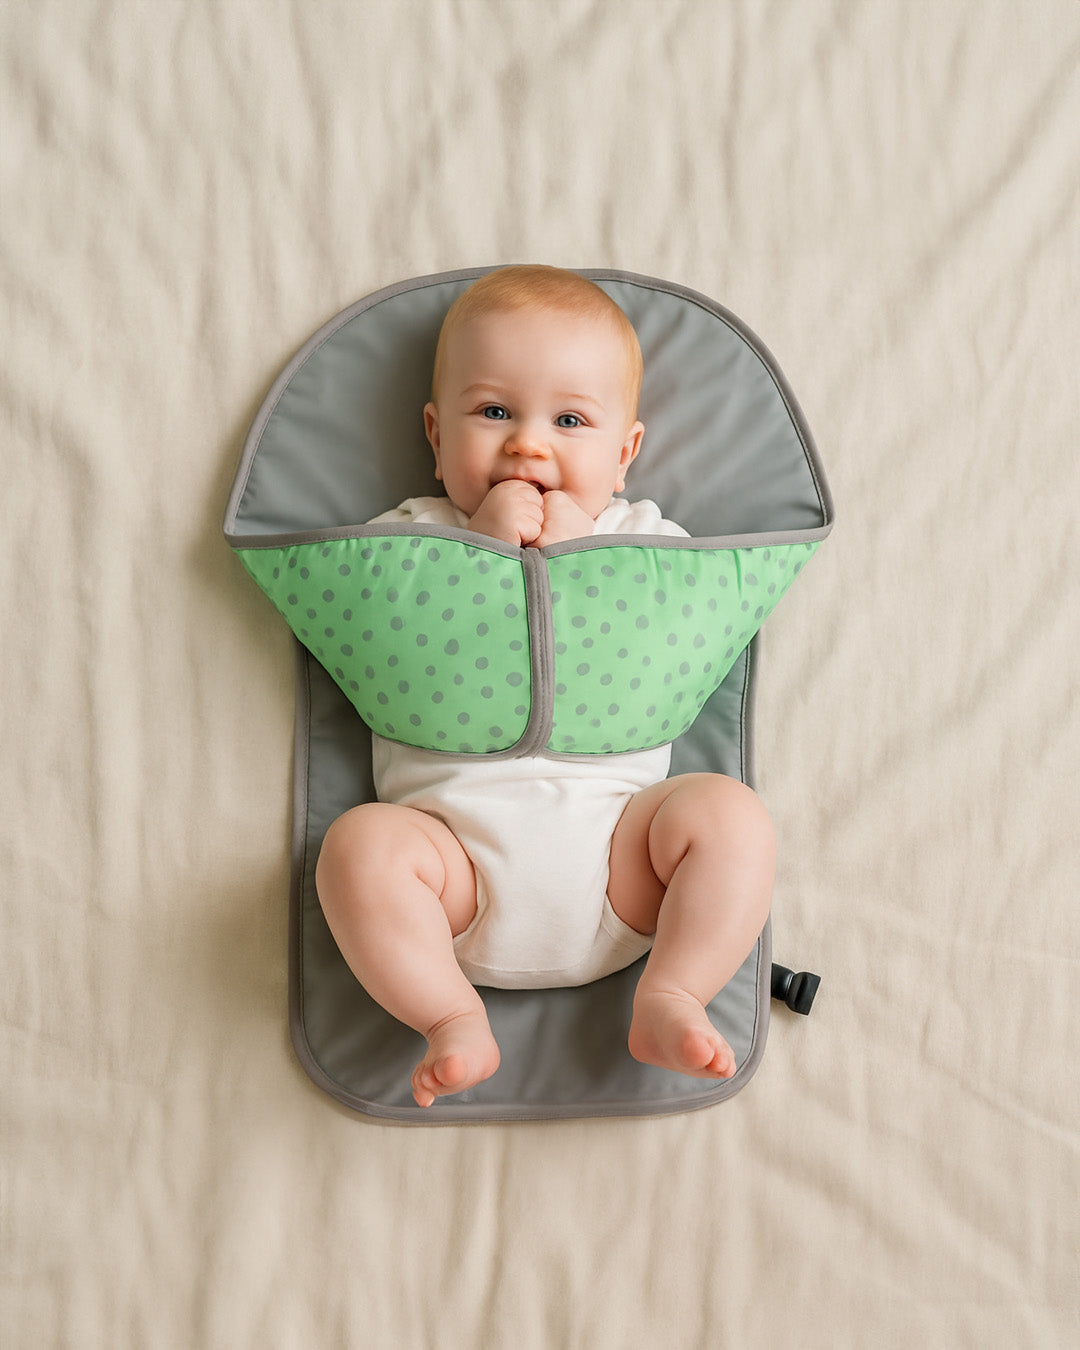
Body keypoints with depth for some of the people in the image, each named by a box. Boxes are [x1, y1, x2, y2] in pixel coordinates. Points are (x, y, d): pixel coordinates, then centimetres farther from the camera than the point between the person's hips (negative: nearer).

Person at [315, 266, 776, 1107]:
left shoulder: (643, 536, 17)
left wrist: (579, 558, -7)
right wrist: (482, 549, -11)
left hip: (616, 830, 1)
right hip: (454, 837, -1)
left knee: (729, 812, -22)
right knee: (361, 844, -28)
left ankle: (668, 999, -13)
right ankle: (454, 1020, -15)